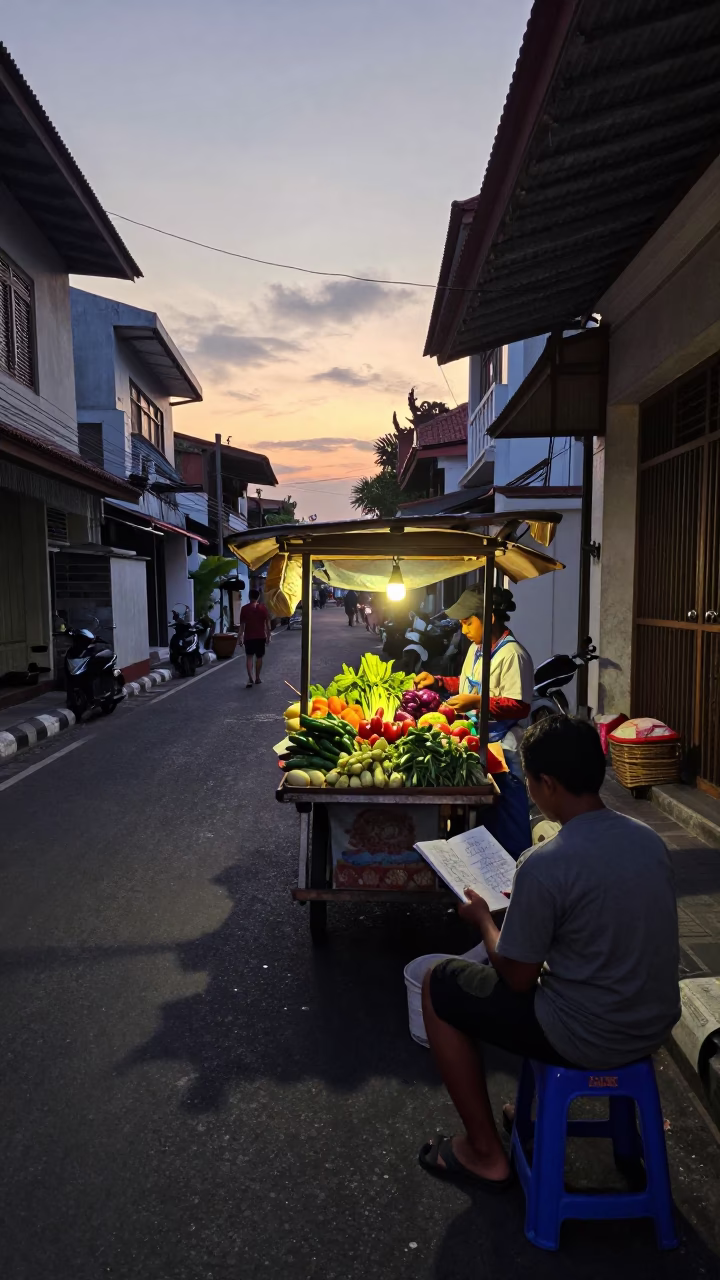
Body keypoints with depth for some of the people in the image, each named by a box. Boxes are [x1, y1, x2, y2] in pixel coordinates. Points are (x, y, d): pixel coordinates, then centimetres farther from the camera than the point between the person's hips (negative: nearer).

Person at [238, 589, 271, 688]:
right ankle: (257, 678, 19)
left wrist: (240, 636, 5)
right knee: (259, 657, 13)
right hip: (261, 636, 1)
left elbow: (242, 624, -2)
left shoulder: (244, 608, -3)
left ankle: (250, 679, -11)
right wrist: (268, 636, 6)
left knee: (249, 657, 4)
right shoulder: (263, 608, -2)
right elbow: (267, 623, -1)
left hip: (248, 637, -1)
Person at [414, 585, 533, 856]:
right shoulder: (476, 648, 11)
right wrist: (438, 682, 12)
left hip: (501, 746, -9)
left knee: (505, 821, 1)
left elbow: (520, 706, -23)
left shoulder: (512, 654, -19)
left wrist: (477, 702, -28)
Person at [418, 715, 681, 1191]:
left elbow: (517, 978, -14)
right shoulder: (649, 839, -3)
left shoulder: (546, 865, -26)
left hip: (588, 1040, -7)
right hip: (656, 1023, 7)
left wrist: (484, 918, 3)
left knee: (440, 985, 10)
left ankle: (485, 1153, 20)